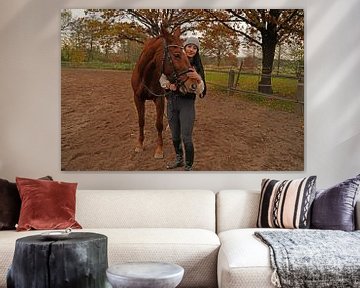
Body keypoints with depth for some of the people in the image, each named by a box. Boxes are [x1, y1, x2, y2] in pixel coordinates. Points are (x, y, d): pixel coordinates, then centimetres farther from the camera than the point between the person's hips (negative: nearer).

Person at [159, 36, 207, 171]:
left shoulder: (197, 67, -4)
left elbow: (200, 91, -11)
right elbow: (163, 78, 8)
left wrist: (198, 79, -30)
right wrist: (168, 85, -13)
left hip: (187, 103, -3)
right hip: (171, 101, 3)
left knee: (186, 138, -6)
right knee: (175, 135, 16)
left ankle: (188, 166, 8)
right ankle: (179, 159, 37)